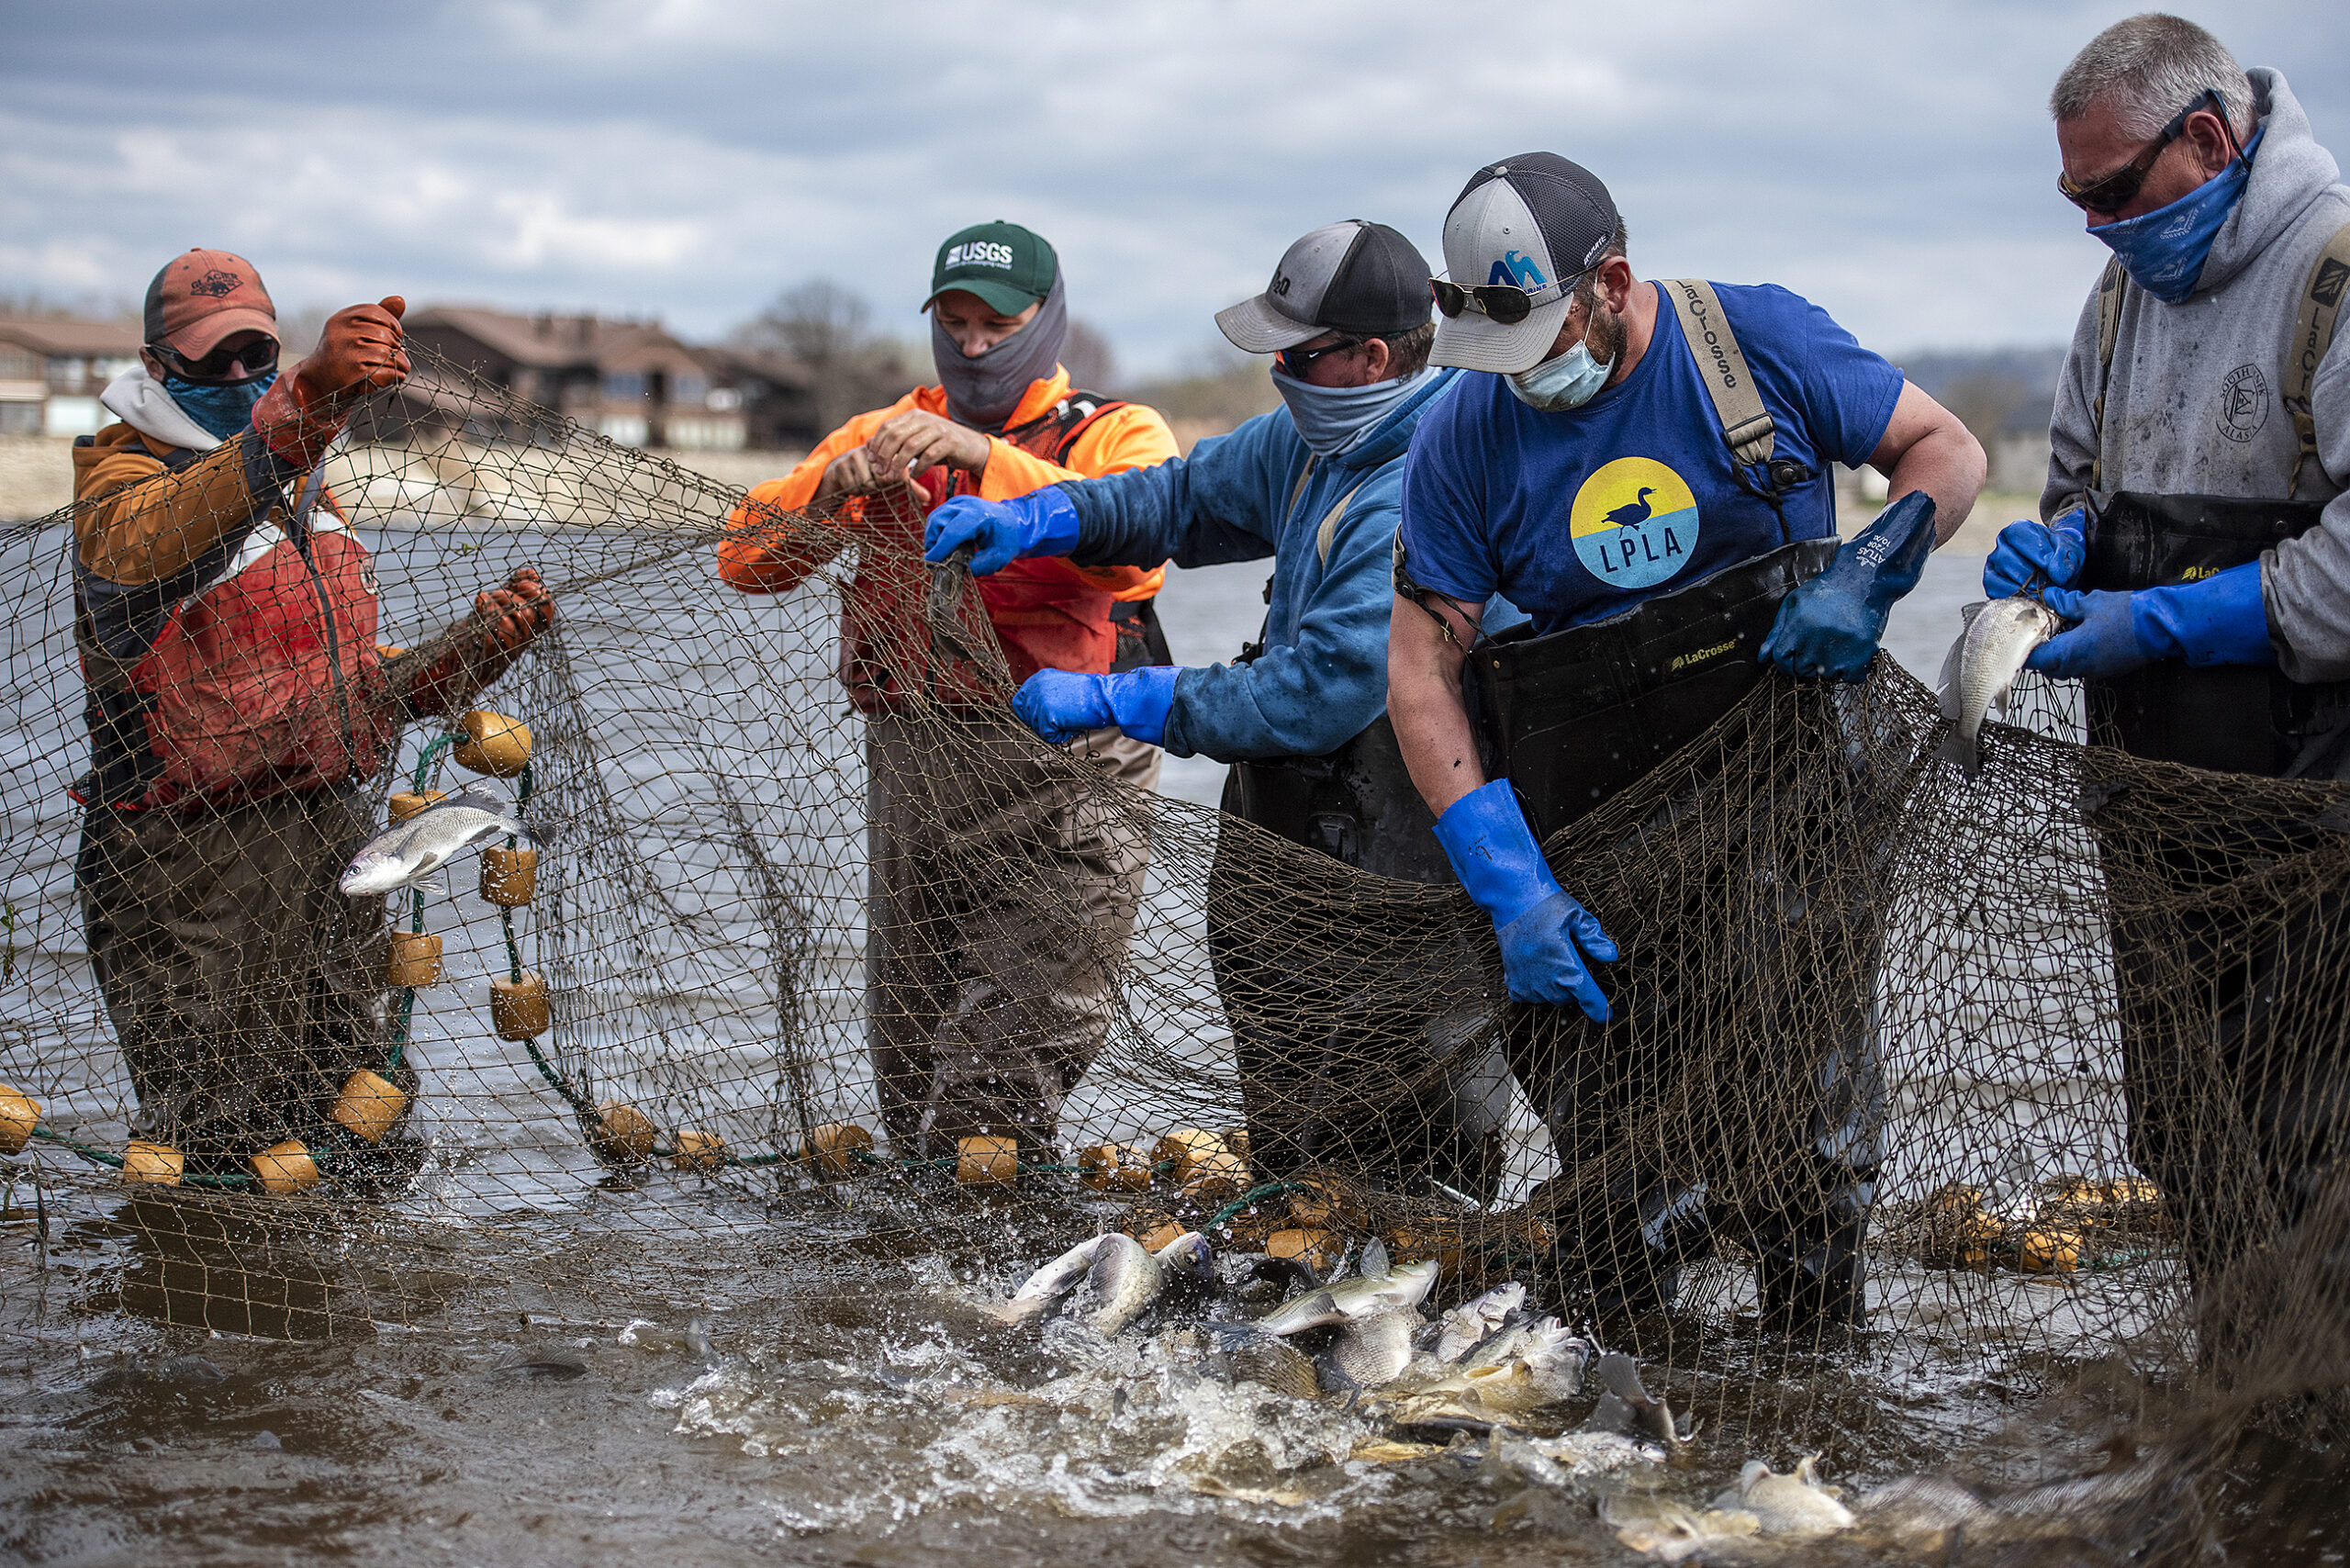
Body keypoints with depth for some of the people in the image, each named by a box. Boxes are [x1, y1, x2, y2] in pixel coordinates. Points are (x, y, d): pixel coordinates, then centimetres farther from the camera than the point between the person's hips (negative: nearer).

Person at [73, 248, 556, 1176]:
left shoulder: (306, 490, 19)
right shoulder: (117, 477, -5)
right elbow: (152, 541, -33)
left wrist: (478, 647, 3)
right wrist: (307, 401, -49)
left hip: (335, 838, 7)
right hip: (193, 856, -7)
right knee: (215, 1153, -7)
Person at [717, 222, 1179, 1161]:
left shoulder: (1117, 436, 4)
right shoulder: (885, 435, 16)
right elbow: (748, 559, 7)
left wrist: (982, 456, -27)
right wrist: (830, 489, -13)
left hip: (1058, 775, -5)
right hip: (911, 761, 5)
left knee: (1009, 1077, -10)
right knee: (908, 1064, 12)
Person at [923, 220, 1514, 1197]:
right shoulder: (1317, 435, 5)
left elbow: (1323, 689, -29)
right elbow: (1187, 497, 19)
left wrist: (1114, 702, -22)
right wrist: (1034, 518, 2)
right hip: (1287, 827, 10)